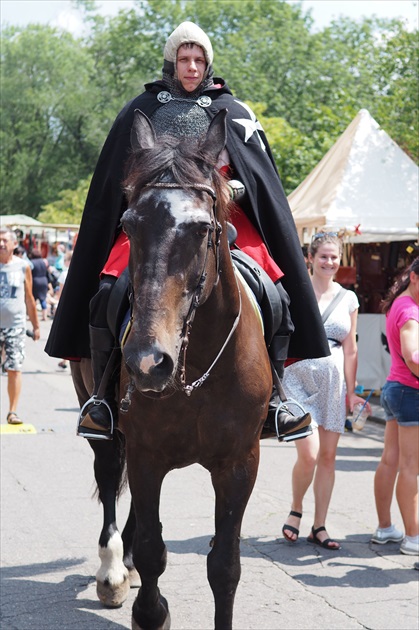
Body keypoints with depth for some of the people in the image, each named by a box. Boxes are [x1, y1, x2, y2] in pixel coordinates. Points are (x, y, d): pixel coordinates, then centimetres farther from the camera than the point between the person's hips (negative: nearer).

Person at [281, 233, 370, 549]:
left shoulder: (348, 298, 9)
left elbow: (350, 350, 11)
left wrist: (351, 391, 8)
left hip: (333, 381, 4)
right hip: (299, 378, -4)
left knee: (328, 456, 4)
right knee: (309, 453, -14)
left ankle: (319, 527, 14)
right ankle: (296, 510, 12)